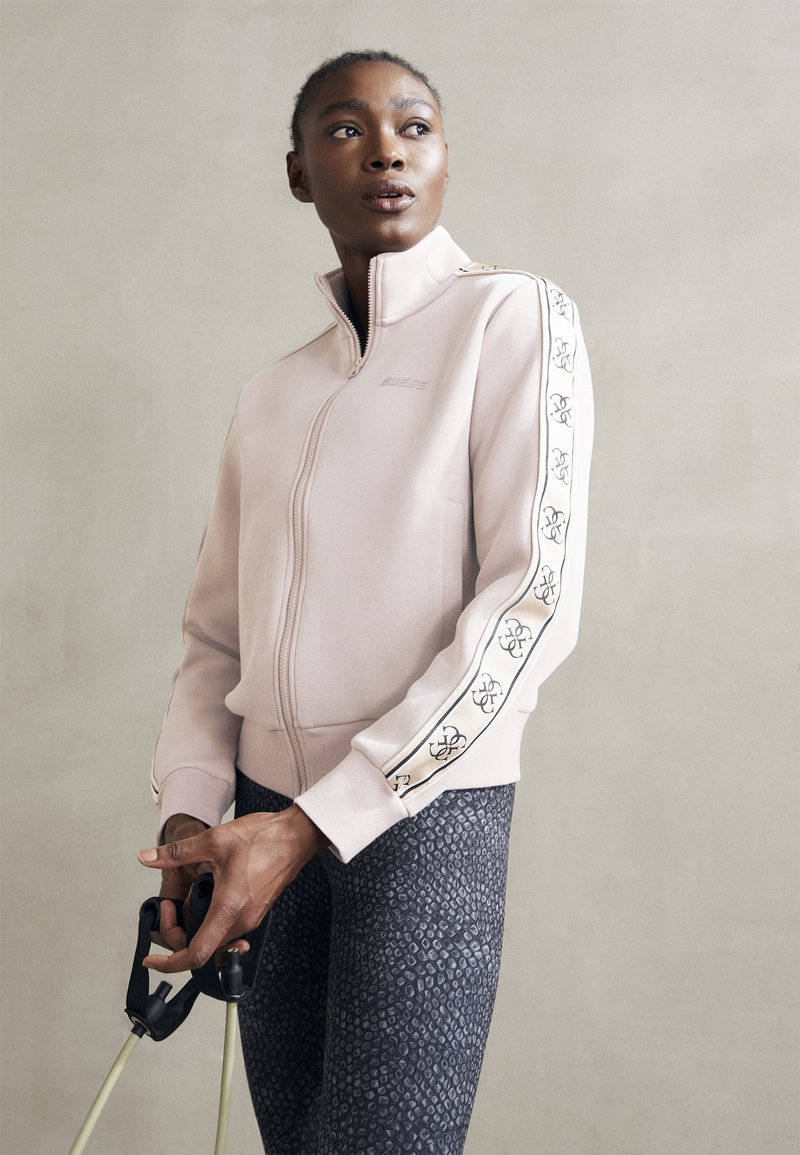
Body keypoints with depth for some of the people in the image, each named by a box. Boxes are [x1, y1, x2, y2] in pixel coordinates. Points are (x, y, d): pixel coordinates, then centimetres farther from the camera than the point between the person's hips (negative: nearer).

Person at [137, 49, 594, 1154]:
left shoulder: (515, 317, -3)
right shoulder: (270, 395, 15)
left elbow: (535, 601, -13)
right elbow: (215, 631, 15)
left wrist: (314, 822, -17)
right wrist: (191, 810, -4)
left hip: (427, 807, -5)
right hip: (265, 812, 5)